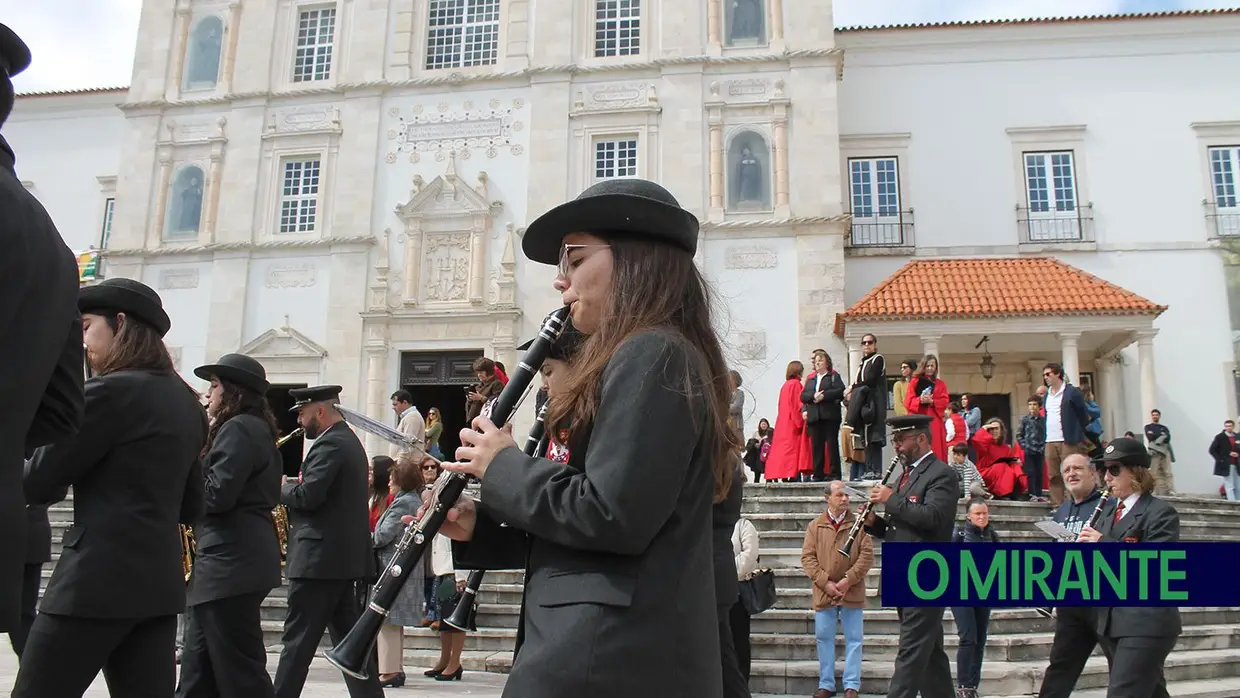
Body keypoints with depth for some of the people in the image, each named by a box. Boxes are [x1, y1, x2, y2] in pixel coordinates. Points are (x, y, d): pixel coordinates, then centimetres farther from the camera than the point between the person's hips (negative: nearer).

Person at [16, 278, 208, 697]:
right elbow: (191, 507, 18)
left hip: (97, 580, -8)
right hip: (159, 581, 8)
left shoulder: (113, 390, -12)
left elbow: (37, 482, -7)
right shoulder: (185, 401, 12)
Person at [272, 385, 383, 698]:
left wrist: (281, 486, -3)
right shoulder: (350, 441, 18)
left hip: (320, 559, -10)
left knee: (298, 642, -2)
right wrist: (292, 485, 11)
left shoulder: (330, 444, -14)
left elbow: (307, 496, -22)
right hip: (346, 557, 10)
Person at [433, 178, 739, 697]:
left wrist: (504, 467, -9)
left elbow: (612, 517, -23)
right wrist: (480, 528, 7)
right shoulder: (640, 360, 17)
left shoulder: (650, 356, -14)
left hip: (607, 654, -9)